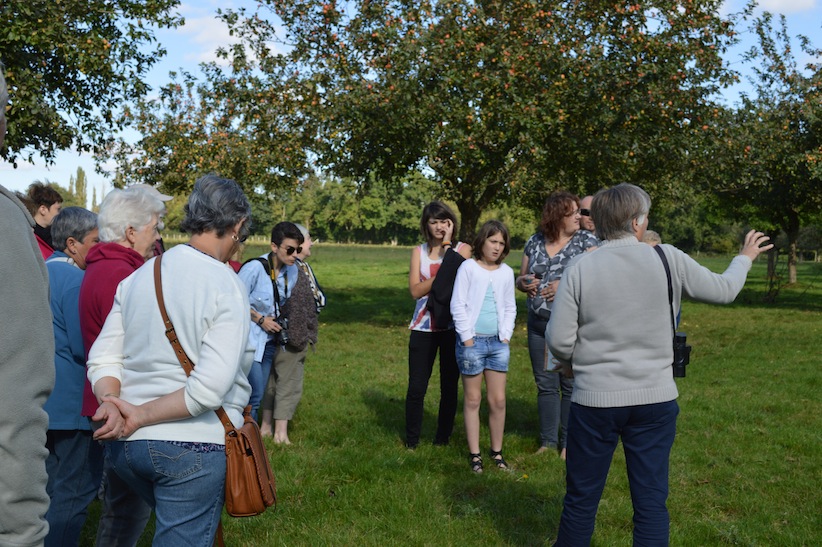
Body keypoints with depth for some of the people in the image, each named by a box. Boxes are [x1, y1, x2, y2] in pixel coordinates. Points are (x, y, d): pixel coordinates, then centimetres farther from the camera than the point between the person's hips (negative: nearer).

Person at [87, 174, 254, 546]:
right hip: (194, 446, -6)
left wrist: (110, 403, -13)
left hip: (126, 445, 6)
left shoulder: (137, 277, 5)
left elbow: (102, 358, 3)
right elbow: (210, 388, -21)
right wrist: (140, 415, -11)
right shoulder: (226, 286, -14)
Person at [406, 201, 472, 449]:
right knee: (417, 386, 0)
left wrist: (447, 245, -12)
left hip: (452, 326, -1)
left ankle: (443, 438, 21)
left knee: (450, 385, 6)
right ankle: (411, 440, 16)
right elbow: (415, 290, -4)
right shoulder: (419, 252, 8)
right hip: (424, 326, 1)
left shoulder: (463, 249, 3)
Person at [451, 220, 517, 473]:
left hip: (498, 343, 4)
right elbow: (458, 305, -6)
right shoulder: (468, 267, -4)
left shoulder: (506, 272, 8)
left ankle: (496, 451, 20)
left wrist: (506, 336, 4)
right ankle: (474, 454, 13)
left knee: (498, 400, 6)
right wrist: (468, 338, -9)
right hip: (473, 341, -4)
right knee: (473, 399, 5)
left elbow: (510, 307, 15)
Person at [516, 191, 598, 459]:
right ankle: (548, 441, 21)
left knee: (571, 385, 2)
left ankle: (569, 442, 14)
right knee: (545, 384, 10)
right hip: (538, 324, 4)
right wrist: (524, 283, -5)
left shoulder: (585, 240, -1)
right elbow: (521, 278, 18)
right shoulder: (535, 242, 10)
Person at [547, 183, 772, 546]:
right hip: (656, 400, 1)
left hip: (594, 400, -1)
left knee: (581, 498, 13)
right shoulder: (668, 260, -5)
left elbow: (559, 340, -9)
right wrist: (745, 258, 30)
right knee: (651, 502, 11)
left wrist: (570, 364, 14)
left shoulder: (579, 269, -8)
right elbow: (723, 290, 10)